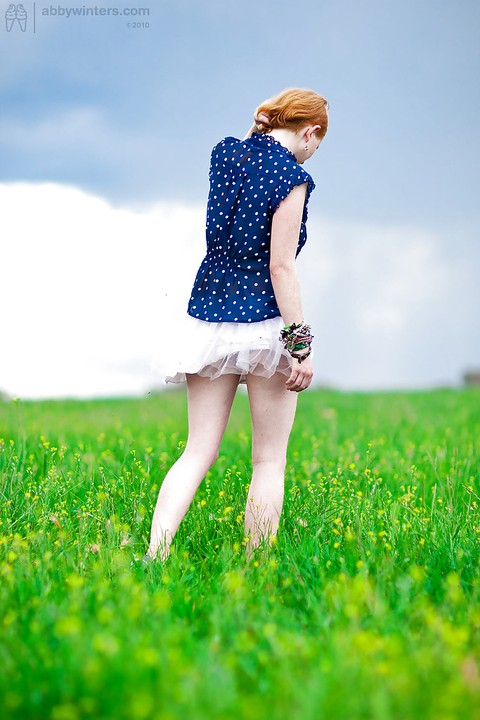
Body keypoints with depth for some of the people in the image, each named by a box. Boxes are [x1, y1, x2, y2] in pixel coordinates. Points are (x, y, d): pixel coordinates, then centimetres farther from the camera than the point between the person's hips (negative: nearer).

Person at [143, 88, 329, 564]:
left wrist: (261, 128, 18)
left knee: (198, 451, 7)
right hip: (264, 324, -6)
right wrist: (301, 344, -15)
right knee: (270, 460, 5)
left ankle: (154, 554, -8)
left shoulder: (225, 153, 8)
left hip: (208, 319, 6)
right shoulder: (290, 177, -11)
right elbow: (281, 266, -16)